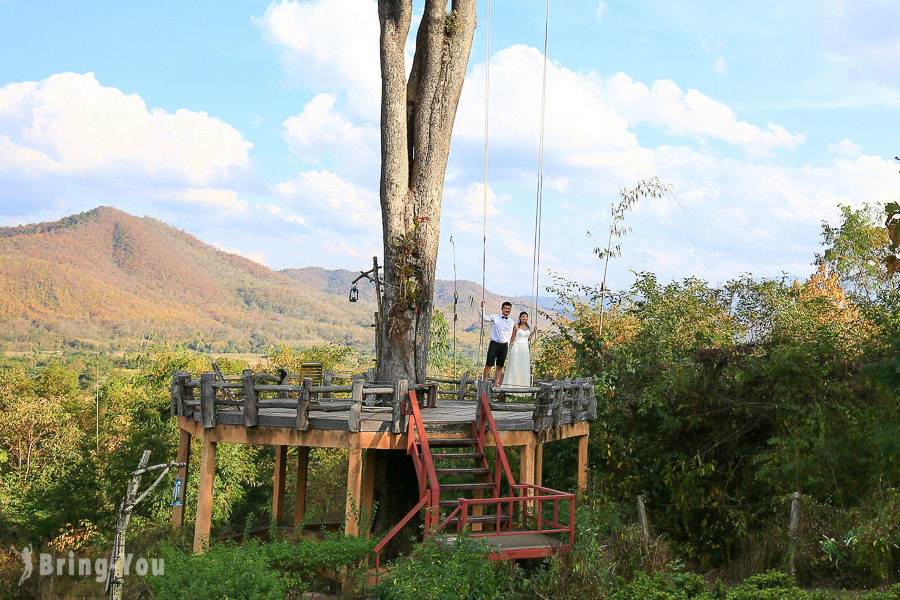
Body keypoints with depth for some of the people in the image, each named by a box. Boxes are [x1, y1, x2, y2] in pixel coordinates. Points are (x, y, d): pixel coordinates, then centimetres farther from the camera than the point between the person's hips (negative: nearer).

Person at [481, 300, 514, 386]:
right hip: (494, 343, -3)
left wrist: (507, 346, 9)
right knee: (489, 365, -8)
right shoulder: (495, 317, 4)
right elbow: (484, 318, 1)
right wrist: (483, 307, -6)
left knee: (500, 366, 4)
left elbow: (509, 335, 13)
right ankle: (485, 382, -5)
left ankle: (496, 383, 8)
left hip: (504, 345, 3)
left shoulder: (511, 322, 10)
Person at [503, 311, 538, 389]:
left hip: (525, 348, 5)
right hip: (517, 347, -5)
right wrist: (509, 345, -2)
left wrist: (534, 332, 9)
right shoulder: (516, 326, -2)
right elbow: (512, 337, 2)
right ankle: (513, 382, 0)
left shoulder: (528, 327, 12)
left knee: (524, 366, 4)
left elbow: (528, 339, 14)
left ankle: (522, 382, 8)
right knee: (515, 365, -4)